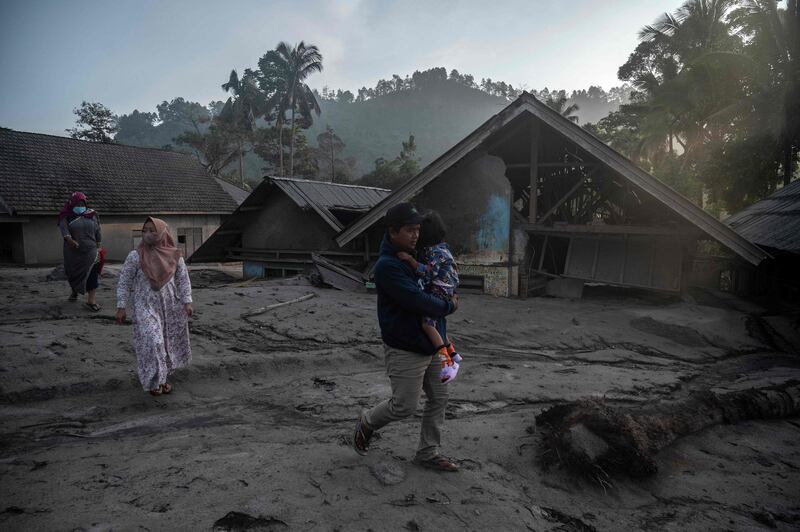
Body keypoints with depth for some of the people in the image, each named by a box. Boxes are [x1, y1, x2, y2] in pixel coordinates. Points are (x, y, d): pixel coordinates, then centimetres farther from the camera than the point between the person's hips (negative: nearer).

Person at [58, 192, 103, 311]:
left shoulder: (92, 215, 8)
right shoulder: (66, 216, 1)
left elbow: (97, 231, 14)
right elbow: (64, 229, -16)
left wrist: (98, 245, 15)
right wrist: (69, 239, -33)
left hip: (90, 251, 0)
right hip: (73, 252, 0)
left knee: (92, 275, -8)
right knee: (73, 274, 15)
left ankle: (91, 301, -6)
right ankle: (74, 292, 43)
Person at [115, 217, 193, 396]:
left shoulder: (174, 256, -2)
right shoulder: (135, 256, -8)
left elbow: (183, 280, 5)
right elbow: (124, 282, -3)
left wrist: (187, 302, -2)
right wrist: (121, 307, -6)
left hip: (170, 307, 3)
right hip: (146, 306, -3)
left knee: (169, 342, 10)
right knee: (152, 342, -12)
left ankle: (163, 377, 28)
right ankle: (153, 381, 7)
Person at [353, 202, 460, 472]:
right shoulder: (387, 266, -21)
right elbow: (417, 300, -28)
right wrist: (449, 306, -12)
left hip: (432, 345, 8)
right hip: (405, 350, -8)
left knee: (438, 398, 13)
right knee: (405, 405, 1)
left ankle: (428, 452, 28)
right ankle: (366, 423, 30)